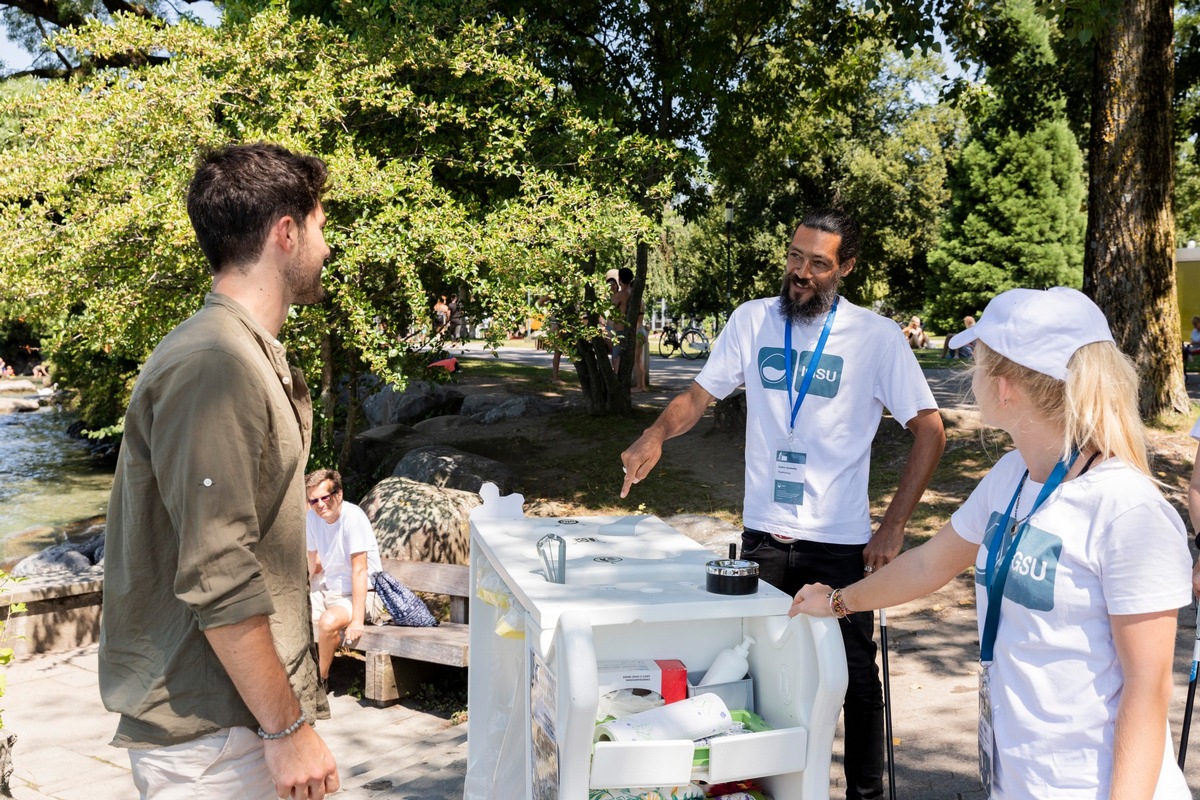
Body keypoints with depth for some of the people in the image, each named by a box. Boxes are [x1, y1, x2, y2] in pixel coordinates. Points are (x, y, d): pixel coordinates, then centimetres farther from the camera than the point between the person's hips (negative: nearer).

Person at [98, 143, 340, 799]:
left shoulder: (249, 353, 12)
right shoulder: (212, 366, -22)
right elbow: (218, 579, -25)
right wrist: (287, 728, -20)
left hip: (240, 706, 9)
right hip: (210, 731, -9)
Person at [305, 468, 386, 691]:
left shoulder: (353, 517, -23)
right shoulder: (312, 517, -1)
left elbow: (359, 570, -25)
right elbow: (314, 564, 10)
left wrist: (357, 620, -28)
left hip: (361, 595, -7)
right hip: (328, 590, 7)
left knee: (328, 621, -33)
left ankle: (321, 680, -7)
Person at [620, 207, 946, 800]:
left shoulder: (876, 337, -7)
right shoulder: (752, 320, 1)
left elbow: (929, 430, -5)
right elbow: (700, 395, 4)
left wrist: (893, 527, -10)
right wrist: (657, 434, -18)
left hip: (841, 541, -2)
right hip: (764, 533, 3)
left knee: (854, 672, 9)